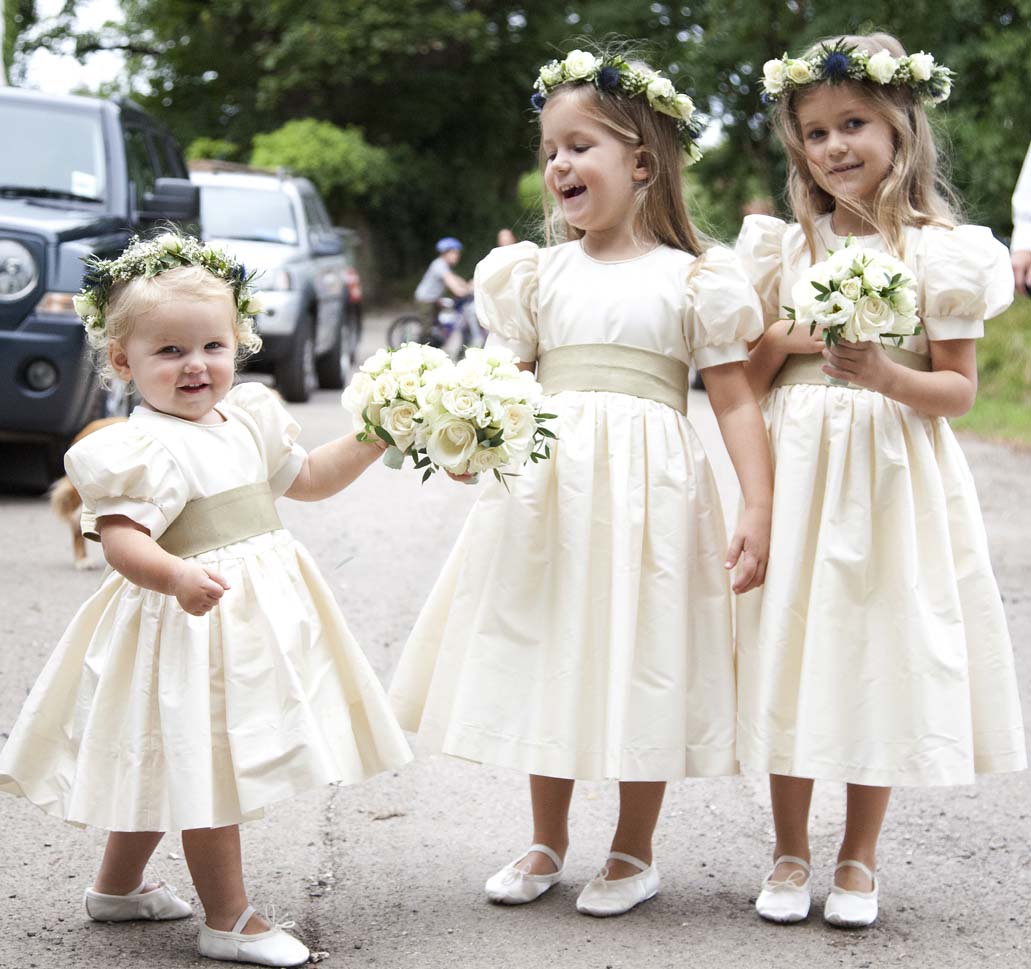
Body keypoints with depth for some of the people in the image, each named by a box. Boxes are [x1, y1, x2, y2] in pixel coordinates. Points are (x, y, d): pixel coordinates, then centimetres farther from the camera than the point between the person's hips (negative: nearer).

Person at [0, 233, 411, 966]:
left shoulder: (249, 421, 9)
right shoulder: (144, 449, -18)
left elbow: (308, 479, 23)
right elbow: (119, 538, -27)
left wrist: (372, 439, 12)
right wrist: (176, 577, -44)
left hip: (259, 608, 9)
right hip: (192, 622, -9)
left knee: (175, 764, 19)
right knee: (207, 763, -3)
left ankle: (118, 886, 36)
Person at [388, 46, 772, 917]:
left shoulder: (691, 280, -2)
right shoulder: (539, 274, 8)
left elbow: (736, 401, -4)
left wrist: (759, 511, -13)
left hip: (645, 488, -3)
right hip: (546, 486, 4)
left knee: (640, 663, 3)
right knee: (550, 658, 11)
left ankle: (634, 852, 21)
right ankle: (547, 844, 29)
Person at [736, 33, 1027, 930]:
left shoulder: (937, 251, -3)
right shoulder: (786, 248, 5)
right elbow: (745, 379, 10)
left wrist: (886, 374, -22)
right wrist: (784, 340, -10)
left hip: (892, 476, -2)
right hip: (797, 474, 2)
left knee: (882, 653, 3)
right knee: (793, 651, 4)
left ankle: (858, 858, 19)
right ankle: (790, 854, 19)